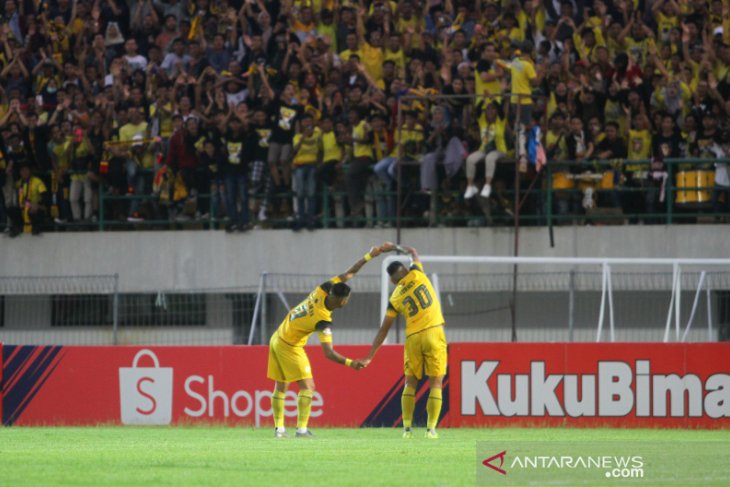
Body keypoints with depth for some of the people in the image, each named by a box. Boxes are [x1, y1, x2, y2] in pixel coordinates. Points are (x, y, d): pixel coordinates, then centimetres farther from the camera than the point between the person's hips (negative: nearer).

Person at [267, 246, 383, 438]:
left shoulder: (322, 291, -12)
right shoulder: (323, 322, -29)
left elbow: (348, 273, -3)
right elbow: (329, 353, -34)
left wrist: (369, 256, -5)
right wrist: (350, 363, -43)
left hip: (277, 340, 8)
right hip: (290, 347, -8)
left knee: (280, 386, 11)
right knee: (307, 386, -3)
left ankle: (279, 428, 14)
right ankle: (302, 428, -9)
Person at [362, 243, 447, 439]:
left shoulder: (395, 298, 6)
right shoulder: (416, 274, 2)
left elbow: (384, 329, 6)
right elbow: (413, 252, 25)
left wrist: (370, 356, 11)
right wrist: (393, 247, 35)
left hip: (413, 338, 1)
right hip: (434, 333, -1)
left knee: (410, 384, 13)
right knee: (436, 384, 2)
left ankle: (407, 428, 5)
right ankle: (431, 429, -5)